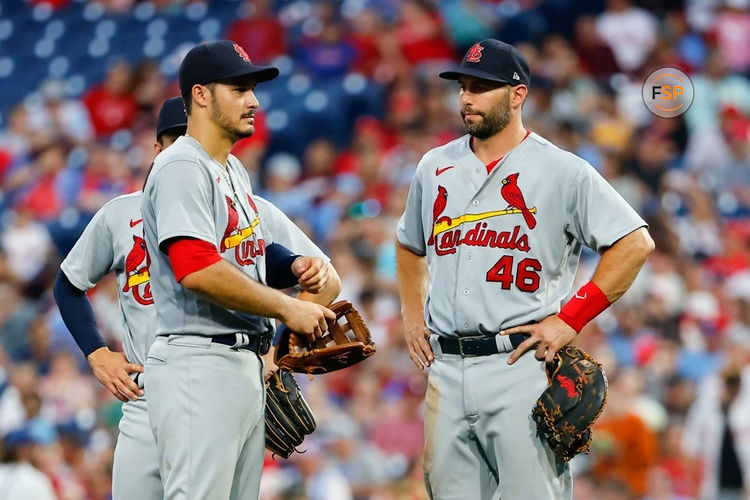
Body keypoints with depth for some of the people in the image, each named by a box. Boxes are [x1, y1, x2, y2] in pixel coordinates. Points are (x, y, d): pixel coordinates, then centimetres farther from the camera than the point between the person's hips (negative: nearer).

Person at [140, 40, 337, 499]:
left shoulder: (235, 170, 20)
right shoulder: (182, 168, -12)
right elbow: (197, 269, -24)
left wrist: (298, 270, 8)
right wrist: (285, 306, -19)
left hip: (245, 365, 10)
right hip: (201, 364, -10)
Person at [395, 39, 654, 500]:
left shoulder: (562, 170, -2)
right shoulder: (436, 167, 15)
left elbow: (636, 242, -5)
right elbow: (410, 245, 32)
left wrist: (571, 319, -9)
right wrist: (412, 314, 17)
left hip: (521, 366, -5)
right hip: (446, 370, 5)